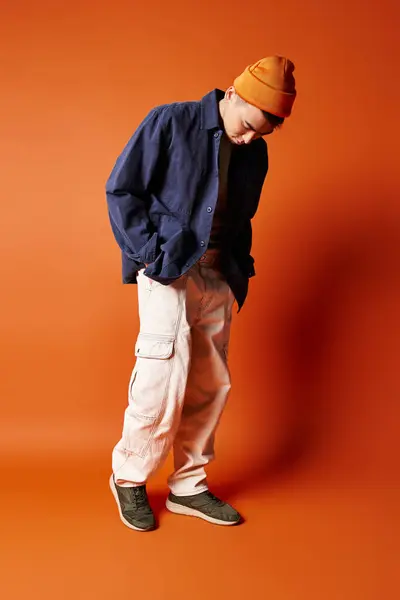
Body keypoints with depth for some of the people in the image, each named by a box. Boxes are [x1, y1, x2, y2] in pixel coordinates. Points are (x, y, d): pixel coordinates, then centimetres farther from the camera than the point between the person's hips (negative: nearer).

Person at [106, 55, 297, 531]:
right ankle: (129, 477, 12)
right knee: (164, 378, -12)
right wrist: (149, 253, -11)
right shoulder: (170, 122, -5)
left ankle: (188, 486, 24)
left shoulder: (255, 154, 11)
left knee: (210, 386, 8)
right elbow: (120, 189, -6)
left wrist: (240, 270, 9)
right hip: (168, 271, -6)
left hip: (218, 278, 6)